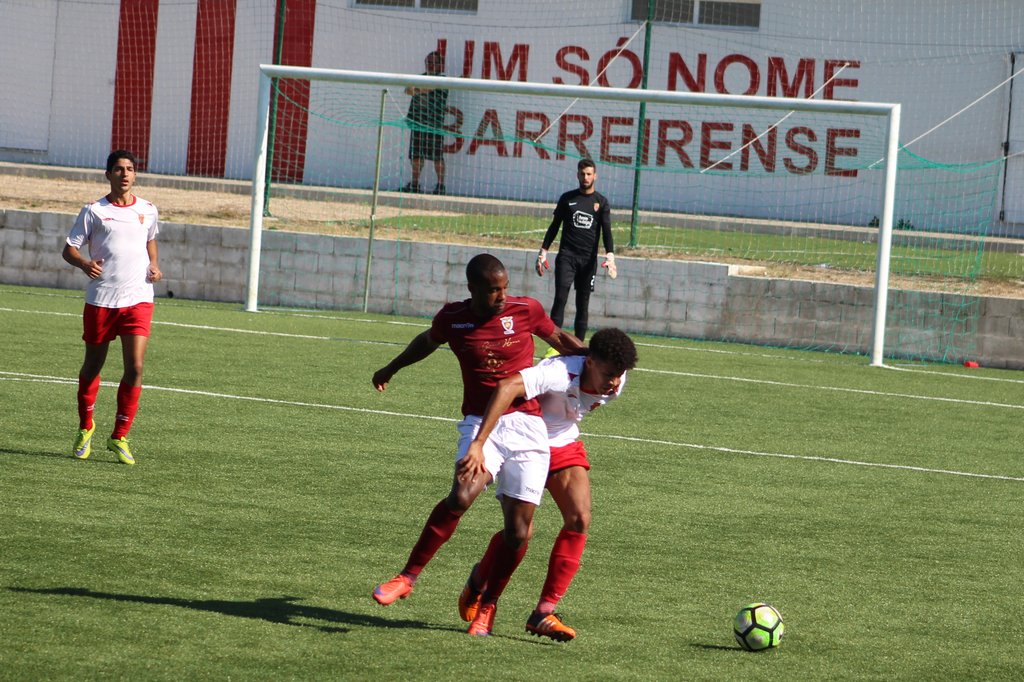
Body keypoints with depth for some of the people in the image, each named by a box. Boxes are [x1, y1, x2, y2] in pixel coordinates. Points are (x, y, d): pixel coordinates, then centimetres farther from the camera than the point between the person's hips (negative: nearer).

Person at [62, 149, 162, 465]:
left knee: (135, 367, -12)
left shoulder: (148, 211, 7)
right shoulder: (94, 211, 0)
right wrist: (84, 263, -20)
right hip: (101, 299, -1)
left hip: (138, 299, 1)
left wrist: (154, 265, 7)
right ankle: (85, 427, 32)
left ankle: (119, 437, 0)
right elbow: (69, 249, 2)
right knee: (93, 366, 10)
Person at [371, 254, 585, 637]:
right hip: (480, 423, -1)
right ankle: (409, 576, -15)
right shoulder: (452, 319, 2)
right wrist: (392, 368, 42)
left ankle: (488, 604, 16)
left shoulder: (526, 310, 0)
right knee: (461, 496, -28)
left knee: (518, 529, -4)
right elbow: (428, 342, 25)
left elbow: (558, 339, 21)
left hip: (527, 424, 1)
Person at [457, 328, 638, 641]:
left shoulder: (614, 385, -13)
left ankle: (544, 612, -8)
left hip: (565, 446, 6)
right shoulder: (561, 373, -36)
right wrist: (478, 443, -54)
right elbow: (507, 386, -49)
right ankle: (478, 583, 21)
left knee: (580, 520, -12)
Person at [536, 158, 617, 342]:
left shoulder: (601, 202, 5)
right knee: (560, 299, -13)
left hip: (588, 260, 1)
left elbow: (606, 231, -3)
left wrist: (610, 255, -19)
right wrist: (543, 252, 6)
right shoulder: (567, 198, 7)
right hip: (566, 256, -1)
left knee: (583, 304, 4)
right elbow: (554, 227, 12)